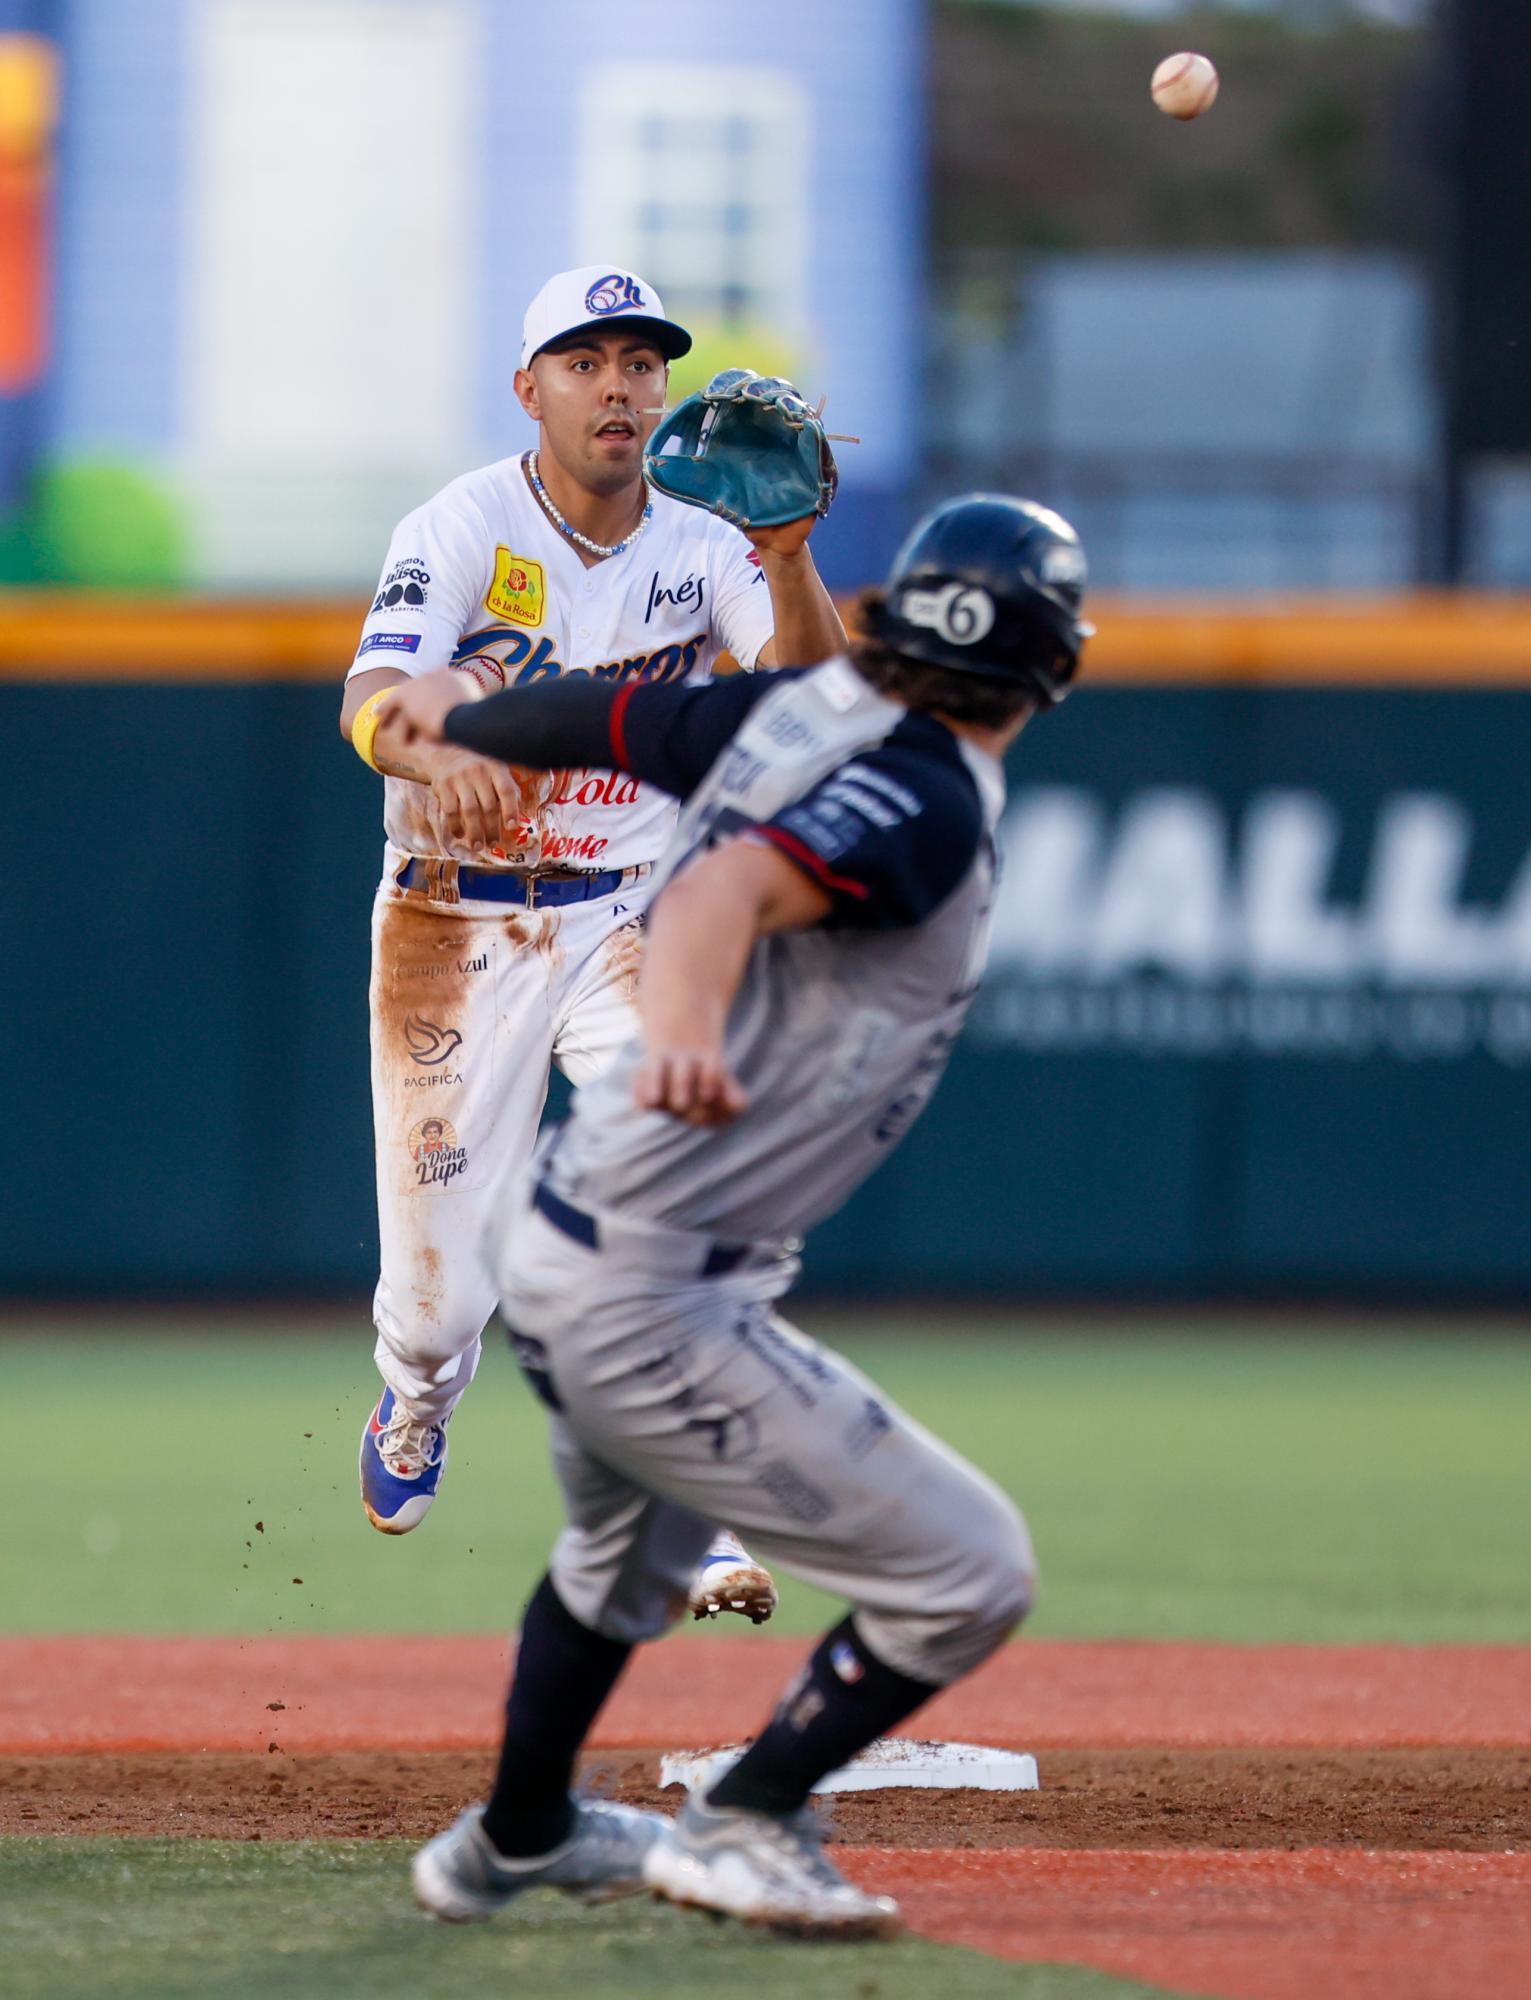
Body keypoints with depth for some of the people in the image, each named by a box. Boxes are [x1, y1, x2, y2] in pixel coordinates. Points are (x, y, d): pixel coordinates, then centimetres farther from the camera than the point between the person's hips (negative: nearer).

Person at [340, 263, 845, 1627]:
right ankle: (418, 1406, 40)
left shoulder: (702, 549, -3)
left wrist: (789, 564, -39)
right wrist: (442, 752, -51)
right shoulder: (463, 529, -12)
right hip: (455, 926, -2)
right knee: (440, 1291, 3)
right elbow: (371, 698, -28)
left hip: (625, 924, 2)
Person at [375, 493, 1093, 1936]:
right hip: (655, 1303, -10)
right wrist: (685, 1037, -57)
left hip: (555, 1242, 10)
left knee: (628, 1552, 36)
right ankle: (744, 1832, 7)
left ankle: (518, 1837, 53)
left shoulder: (790, 717, 4)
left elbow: (608, 716, 21)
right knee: (968, 1575, -4)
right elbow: (728, 889, -37)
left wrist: (461, 713, 41)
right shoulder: (928, 803, -19)